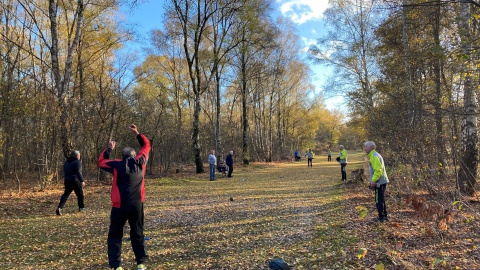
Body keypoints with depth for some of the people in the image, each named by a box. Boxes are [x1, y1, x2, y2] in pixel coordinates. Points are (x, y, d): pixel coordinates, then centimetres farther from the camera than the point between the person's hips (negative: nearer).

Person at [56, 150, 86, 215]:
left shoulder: (66, 162, 13)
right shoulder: (77, 162, -12)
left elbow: (65, 171, 20)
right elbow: (78, 172, -21)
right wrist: (82, 181, -20)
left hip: (67, 181, 6)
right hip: (75, 181, -6)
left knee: (66, 194, 6)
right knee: (80, 194, 10)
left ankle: (59, 207, -11)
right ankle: (81, 207, 22)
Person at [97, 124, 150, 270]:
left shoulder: (117, 165, -1)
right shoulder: (140, 162, 3)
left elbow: (101, 162, 17)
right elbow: (146, 145, 17)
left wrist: (109, 149, 24)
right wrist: (137, 133, 21)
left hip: (120, 206, -2)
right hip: (137, 205, 2)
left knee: (115, 236, 11)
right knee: (138, 234, 15)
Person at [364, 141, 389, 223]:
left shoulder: (374, 156, -17)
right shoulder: (373, 155, 15)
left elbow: (378, 170, -24)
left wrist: (373, 181, -21)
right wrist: (373, 181, 22)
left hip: (379, 182, -11)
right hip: (381, 181, 11)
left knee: (379, 200, -3)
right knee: (381, 200, 18)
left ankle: (381, 218, 4)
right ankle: (384, 216, 28)